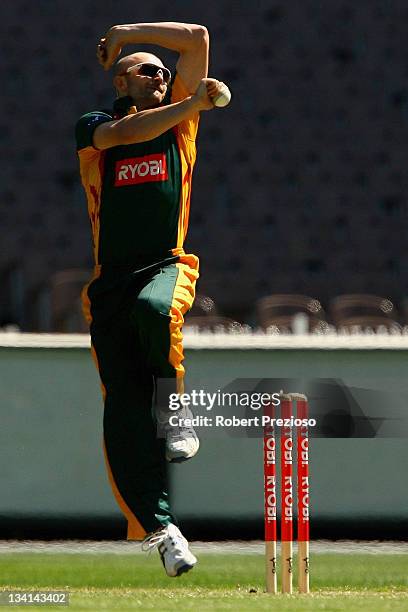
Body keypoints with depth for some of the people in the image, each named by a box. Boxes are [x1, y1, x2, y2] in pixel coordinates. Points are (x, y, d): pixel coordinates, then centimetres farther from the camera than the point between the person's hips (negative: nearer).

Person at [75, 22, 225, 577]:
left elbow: (197, 38, 11)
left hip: (167, 265, 0)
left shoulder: (178, 119, 14)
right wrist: (190, 104, -16)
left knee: (154, 309, -38)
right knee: (123, 411, -10)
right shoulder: (92, 127, 9)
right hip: (111, 279, 0)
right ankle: (159, 527, -9)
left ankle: (173, 410, -13)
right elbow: (124, 133, -15)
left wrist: (127, 32, 15)